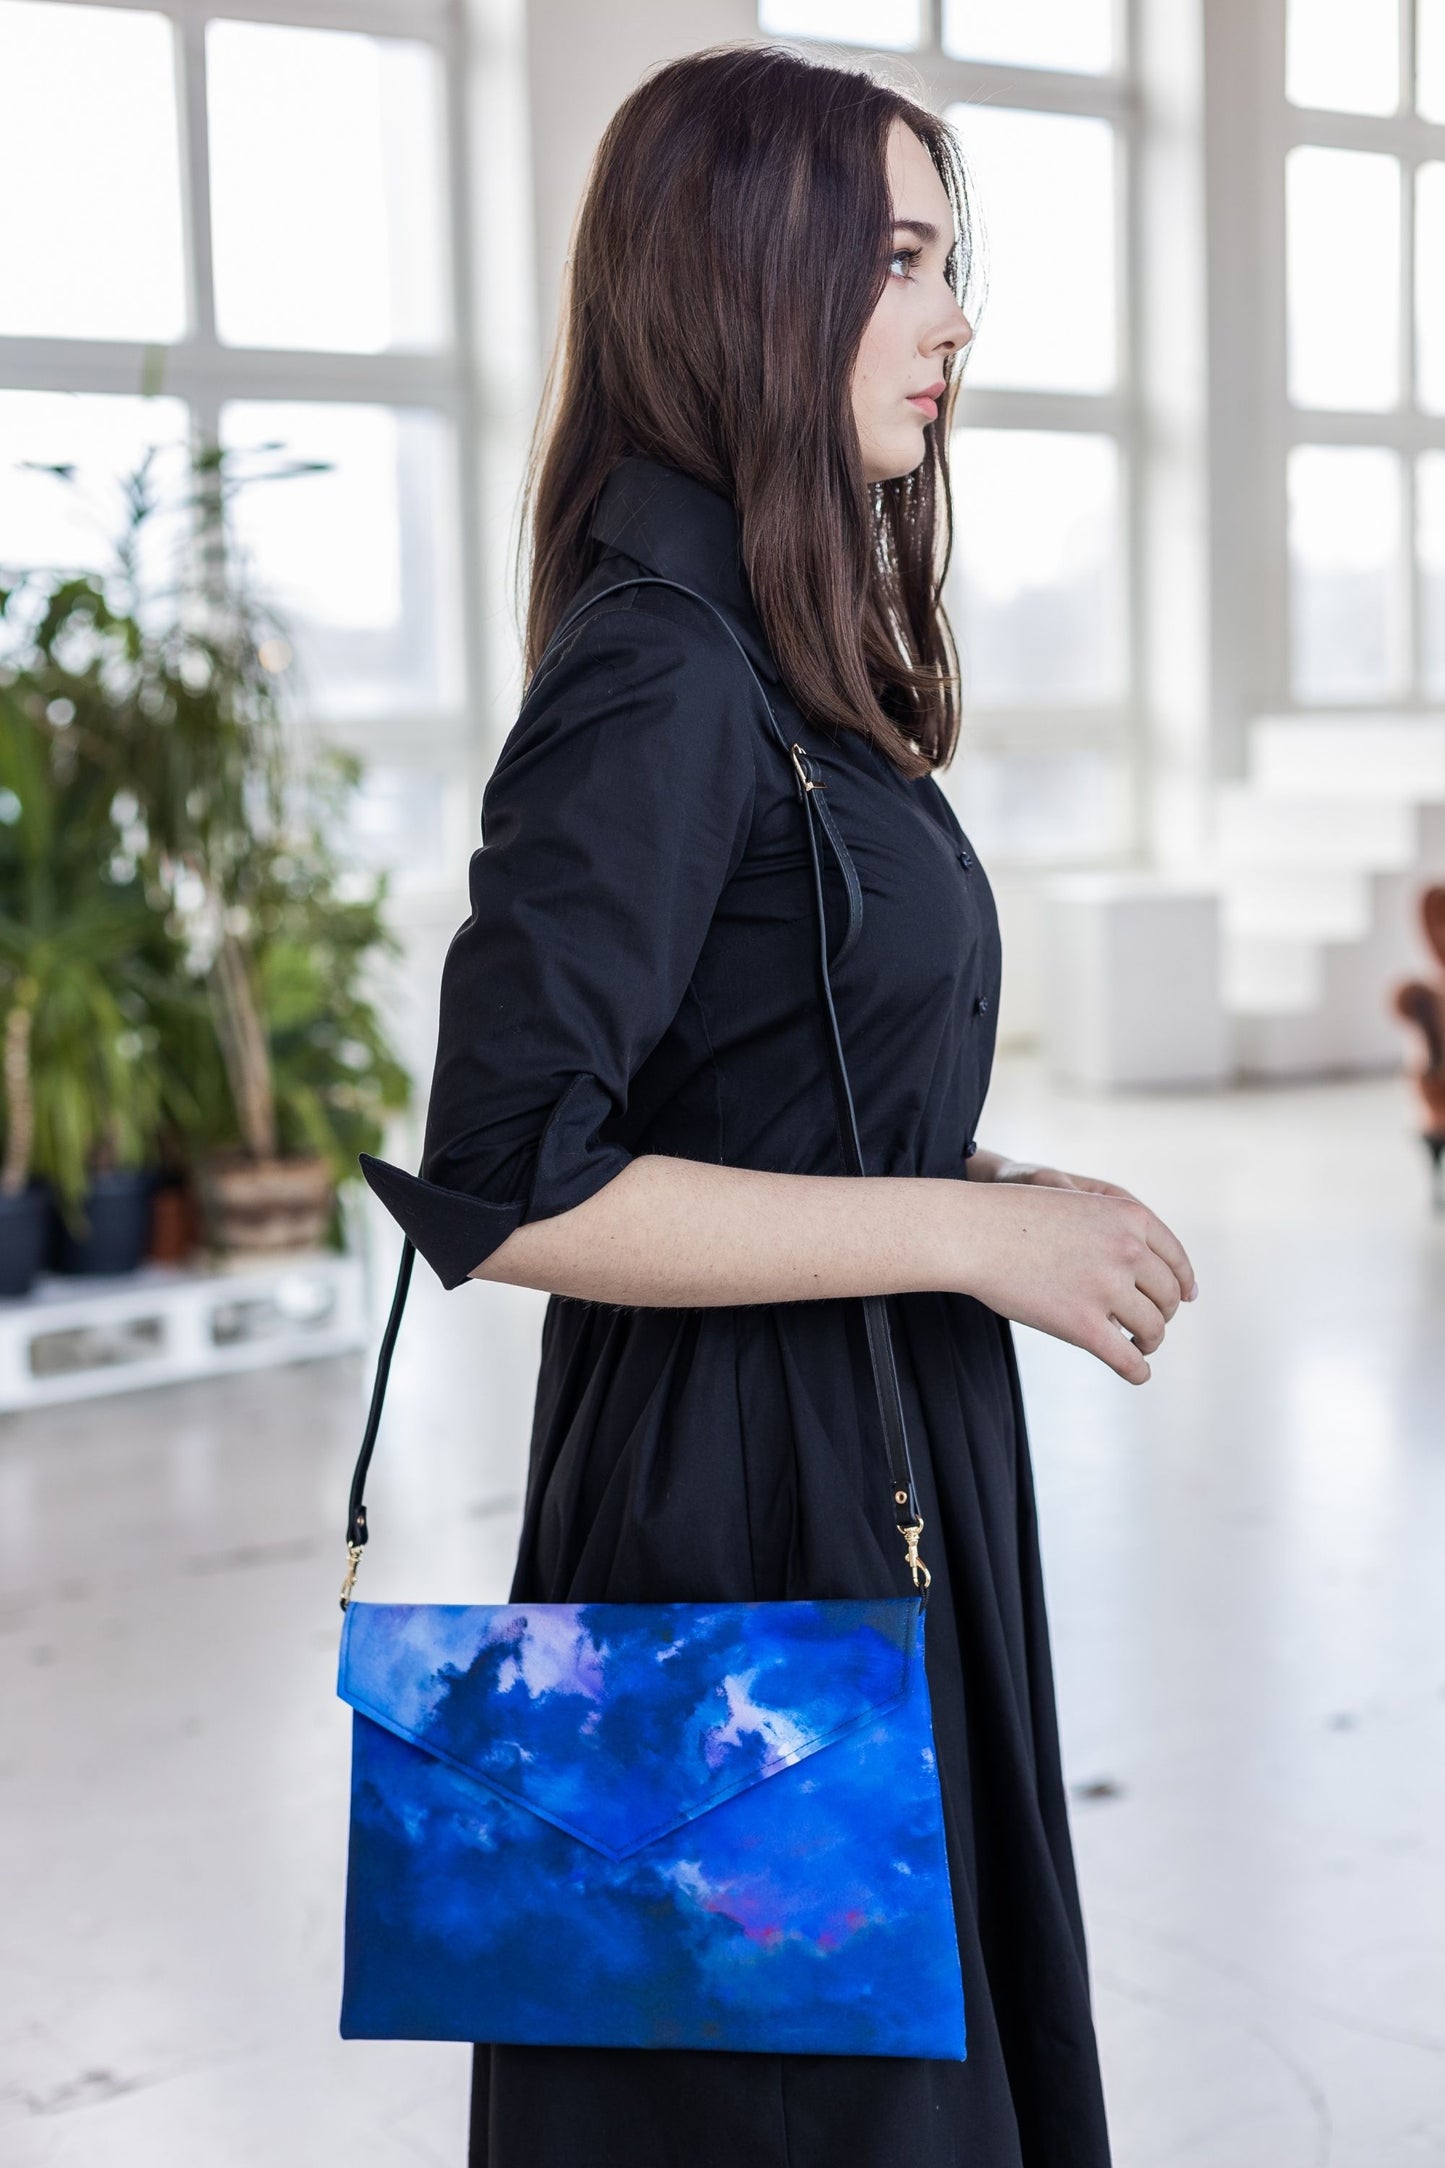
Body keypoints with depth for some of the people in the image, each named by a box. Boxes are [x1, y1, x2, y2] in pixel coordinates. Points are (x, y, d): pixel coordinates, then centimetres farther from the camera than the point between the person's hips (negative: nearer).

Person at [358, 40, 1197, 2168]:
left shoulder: (786, 659, 10)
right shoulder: (658, 674, -19)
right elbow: (505, 1189, -25)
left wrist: (998, 1186, 3)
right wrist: (968, 1229, -20)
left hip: (870, 1490, 9)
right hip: (751, 1518, -9)